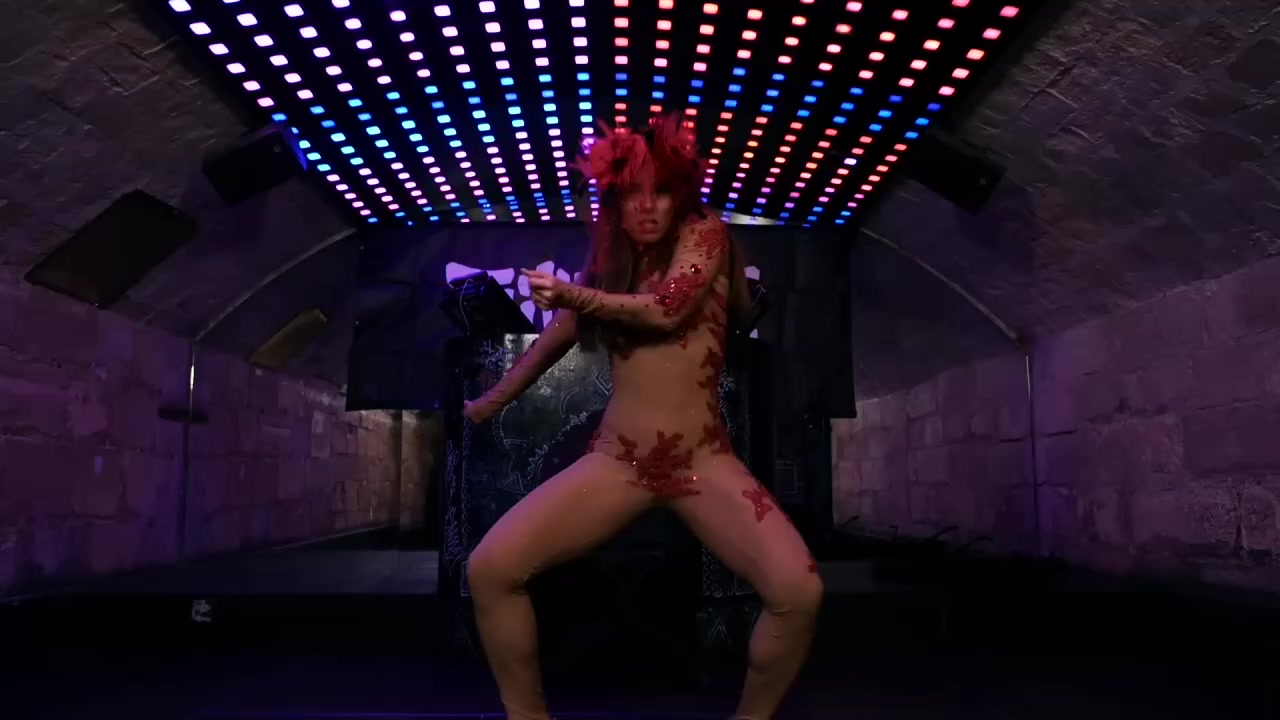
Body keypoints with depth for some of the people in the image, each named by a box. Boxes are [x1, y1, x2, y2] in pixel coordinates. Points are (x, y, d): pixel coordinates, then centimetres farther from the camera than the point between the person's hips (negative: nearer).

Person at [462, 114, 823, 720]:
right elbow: (557, 336, 24)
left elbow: (667, 309, -15)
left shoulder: (703, 233, 2)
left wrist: (570, 294, -5)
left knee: (798, 592, -23)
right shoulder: (607, 261, 13)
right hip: (617, 459, 3)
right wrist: (492, 401, 34)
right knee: (489, 569, -16)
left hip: (702, 460, -3)